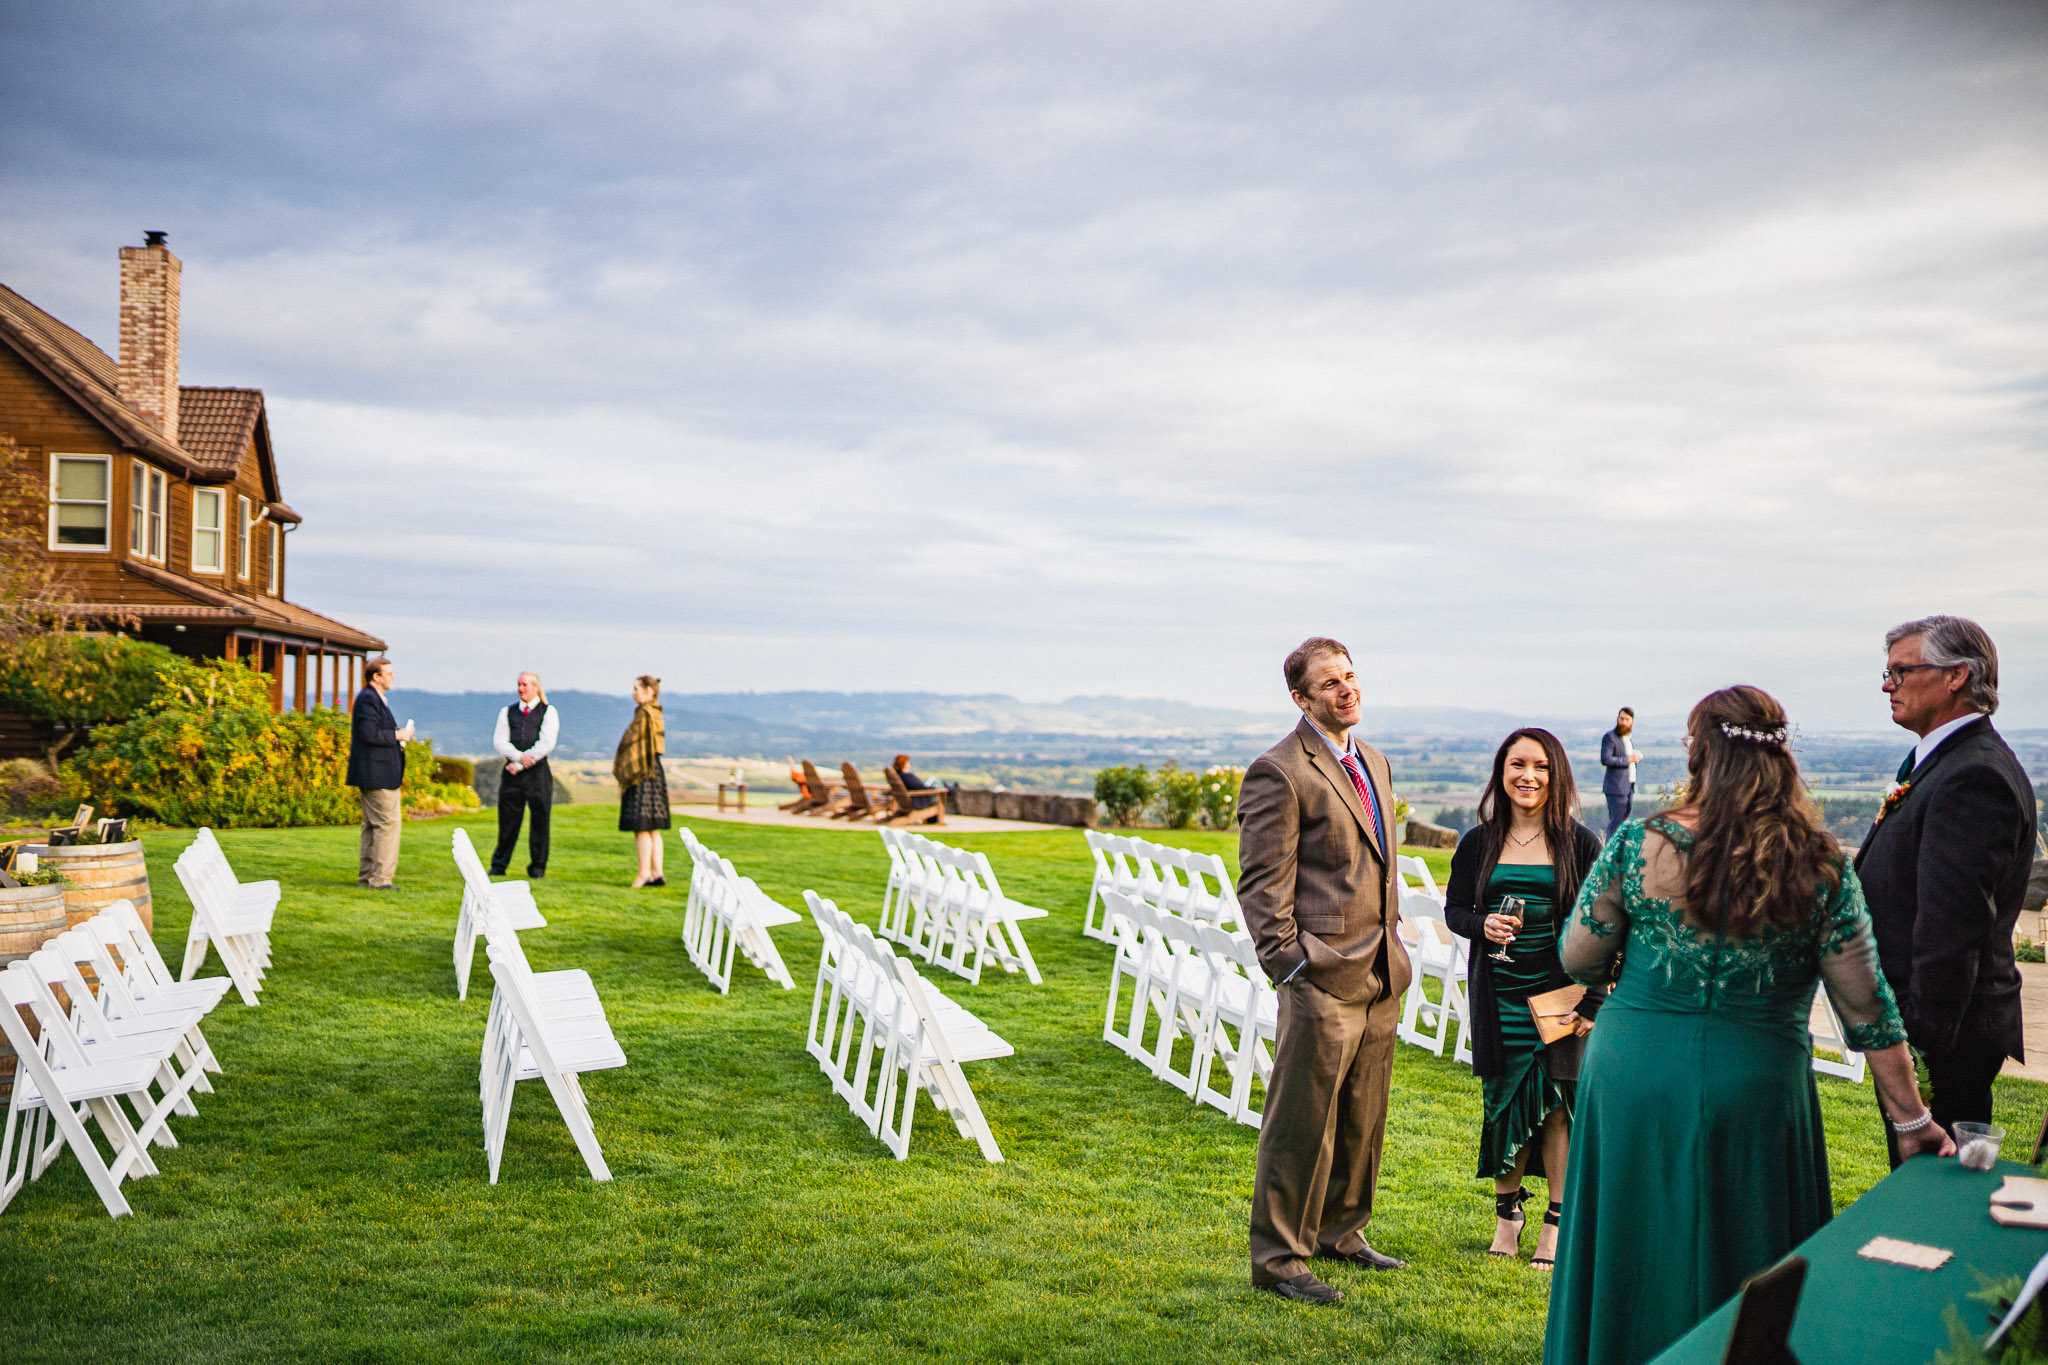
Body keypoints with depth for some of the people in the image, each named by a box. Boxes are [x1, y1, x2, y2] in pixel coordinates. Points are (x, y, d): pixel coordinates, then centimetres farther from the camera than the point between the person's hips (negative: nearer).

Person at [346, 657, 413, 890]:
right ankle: (380, 878, -8)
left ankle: (366, 875, 19)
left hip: (372, 774, 11)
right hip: (377, 774, -11)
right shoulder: (368, 699, -14)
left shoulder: (374, 698, 19)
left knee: (372, 825, 14)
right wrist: (397, 735, -13)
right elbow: (369, 734, -23)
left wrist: (399, 733, 10)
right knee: (388, 821, -10)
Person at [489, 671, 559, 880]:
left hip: (538, 772, -2)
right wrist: (519, 756, -15)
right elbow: (498, 741, 5)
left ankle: (537, 868, 7)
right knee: (507, 821, 2)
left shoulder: (548, 712, 5)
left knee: (539, 821, -1)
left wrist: (519, 765, -10)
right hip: (512, 771, 2)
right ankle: (498, 866, 10)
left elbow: (547, 744, -6)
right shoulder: (507, 712, 15)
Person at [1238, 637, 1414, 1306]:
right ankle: (1277, 1258, 11)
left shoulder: (1374, 763, 15)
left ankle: (1340, 1232, 32)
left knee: (1362, 1120, 16)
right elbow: (1262, 885, -13)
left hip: (1379, 976, 8)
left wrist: (1392, 941, 18)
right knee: (1303, 1124, -1)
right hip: (1323, 977, -8)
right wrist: (1289, 966, -16)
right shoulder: (1279, 772, -11)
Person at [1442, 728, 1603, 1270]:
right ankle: (1507, 1211, 25)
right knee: (1503, 1100, 7)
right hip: (1499, 995, 2)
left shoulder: (1580, 843, -3)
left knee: (1558, 1100, 0)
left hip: (1560, 991, -2)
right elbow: (1454, 908, 10)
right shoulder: (1479, 842, 4)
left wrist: (1592, 1001, -8)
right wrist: (1483, 925, -13)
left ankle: (1557, 1224, 15)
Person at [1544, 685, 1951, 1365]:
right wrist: (1912, 1120, 5)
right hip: (1758, 1092, 1)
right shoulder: (1822, 867, -7)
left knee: (1636, 1265, 16)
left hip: (1636, 1078, 0)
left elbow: (1579, 961, -2)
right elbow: (1868, 1009, -4)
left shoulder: (1637, 844, -11)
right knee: (1743, 1269, 18)